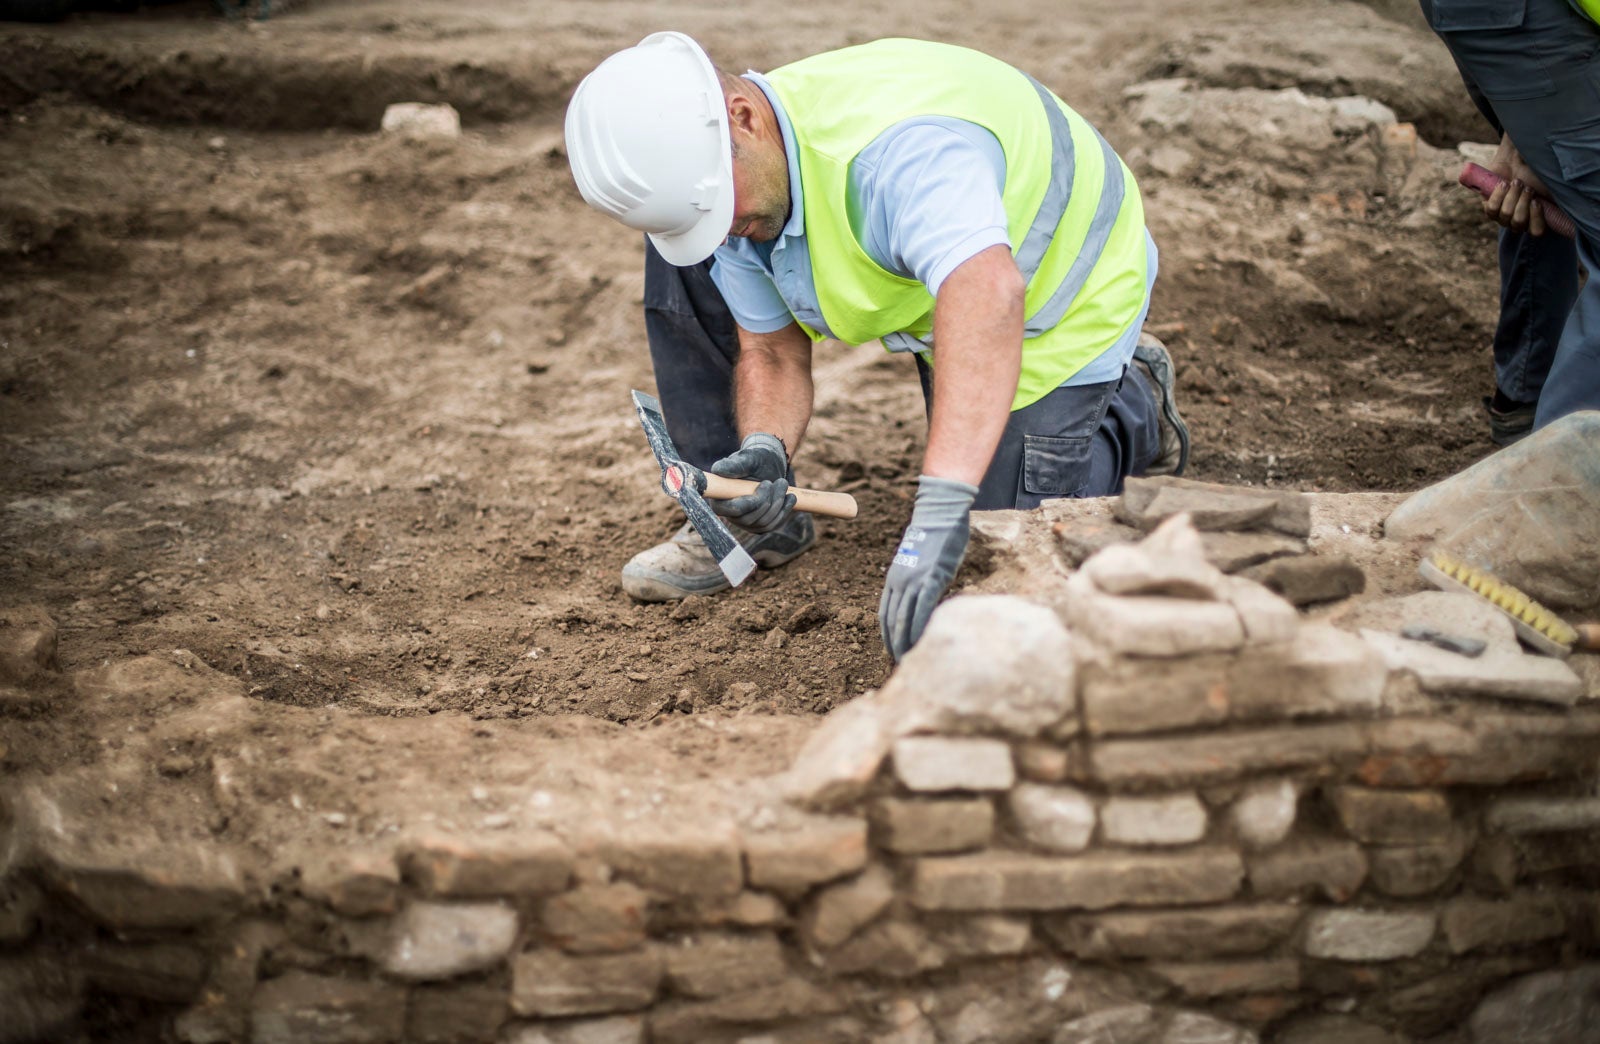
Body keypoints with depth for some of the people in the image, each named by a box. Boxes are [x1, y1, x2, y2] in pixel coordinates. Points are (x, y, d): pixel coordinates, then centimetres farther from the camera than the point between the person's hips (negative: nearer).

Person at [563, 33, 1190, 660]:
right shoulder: (725, 180, -15)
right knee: (678, 262, -8)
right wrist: (763, 450, -31)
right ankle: (747, 518, 6)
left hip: (1058, 302, -7)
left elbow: (988, 296, -60)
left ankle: (1133, 410, 20)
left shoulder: (898, 145, -43)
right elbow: (771, 354, -8)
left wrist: (939, 510, -68)